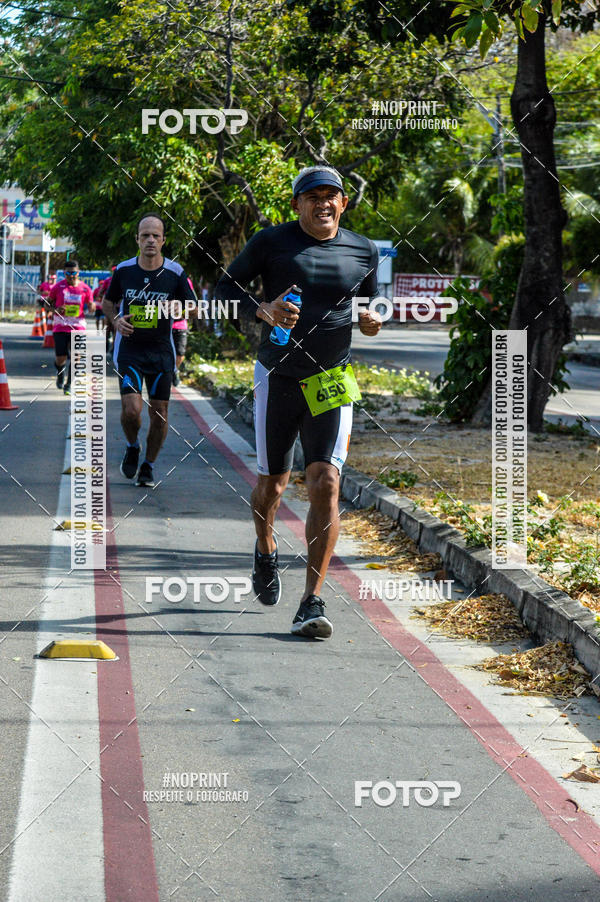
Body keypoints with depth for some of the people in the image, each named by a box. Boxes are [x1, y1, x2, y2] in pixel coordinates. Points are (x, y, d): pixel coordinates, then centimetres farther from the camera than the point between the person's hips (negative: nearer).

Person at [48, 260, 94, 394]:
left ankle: (68, 386, 8)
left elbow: (90, 308, 10)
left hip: (78, 328, 1)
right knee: (60, 359, -4)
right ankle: (60, 372, 32)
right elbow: (48, 302, 11)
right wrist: (55, 309, -10)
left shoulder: (85, 289, 2)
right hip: (60, 327, -1)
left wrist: (91, 307, -15)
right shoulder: (58, 286, 0)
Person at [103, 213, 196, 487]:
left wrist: (174, 309, -19)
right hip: (128, 349, -1)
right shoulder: (123, 270, -3)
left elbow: (193, 308, 2)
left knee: (159, 414, 2)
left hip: (161, 351, 1)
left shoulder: (175, 272, -5)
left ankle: (148, 465, 24)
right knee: (132, 410, -16)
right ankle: (132, 447, 17)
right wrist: (116, 321, -8)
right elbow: (107, 302, 13)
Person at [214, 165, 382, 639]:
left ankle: (312, 603, -13)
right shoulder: (271, 242, -3)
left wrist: (372, 321, -5)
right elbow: (225, 287, 1)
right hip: (277, 379, -1)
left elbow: (371, 305, 19)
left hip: (332, 382, 1)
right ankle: (266, 550, 46)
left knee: (326, 484, -14)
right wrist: (263, 310, -19)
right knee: (273, 482, 11)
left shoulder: (364, 251, 6)